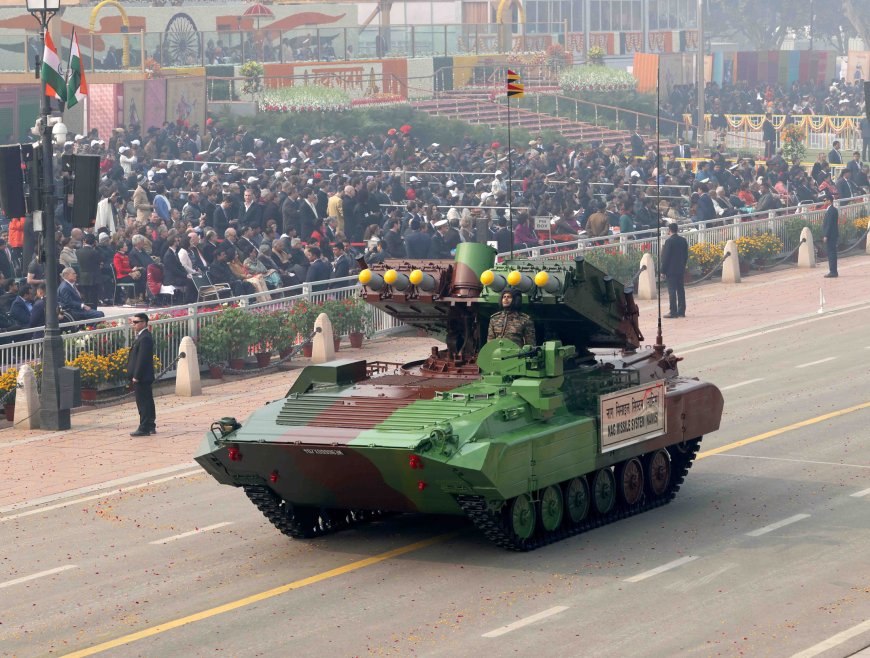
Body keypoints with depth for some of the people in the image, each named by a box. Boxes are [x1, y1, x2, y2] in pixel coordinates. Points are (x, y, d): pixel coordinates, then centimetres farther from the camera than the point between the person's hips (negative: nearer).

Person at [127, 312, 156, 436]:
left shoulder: (145, 338, -19)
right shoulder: (142, 336, 13)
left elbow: (142, 359, -22)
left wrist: (136, 376, -21)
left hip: (141, 378, -10)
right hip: (143, 377, 10)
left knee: (143, 403, -6)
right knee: (147, 402, 15)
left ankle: (144, 428, -3)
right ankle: (151, 426, 22)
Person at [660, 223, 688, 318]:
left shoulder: (669, 241, -13)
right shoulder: (683, 240, 5)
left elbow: (665, 257, -12)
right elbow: (686, 255, 11)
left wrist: (663, 270, -7)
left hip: (671, 270, -6)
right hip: (681, 270, 6)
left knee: (672, 291, -4)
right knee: (681, 290, 10)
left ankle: (673, 312, -7)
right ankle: (681, 311, 12)